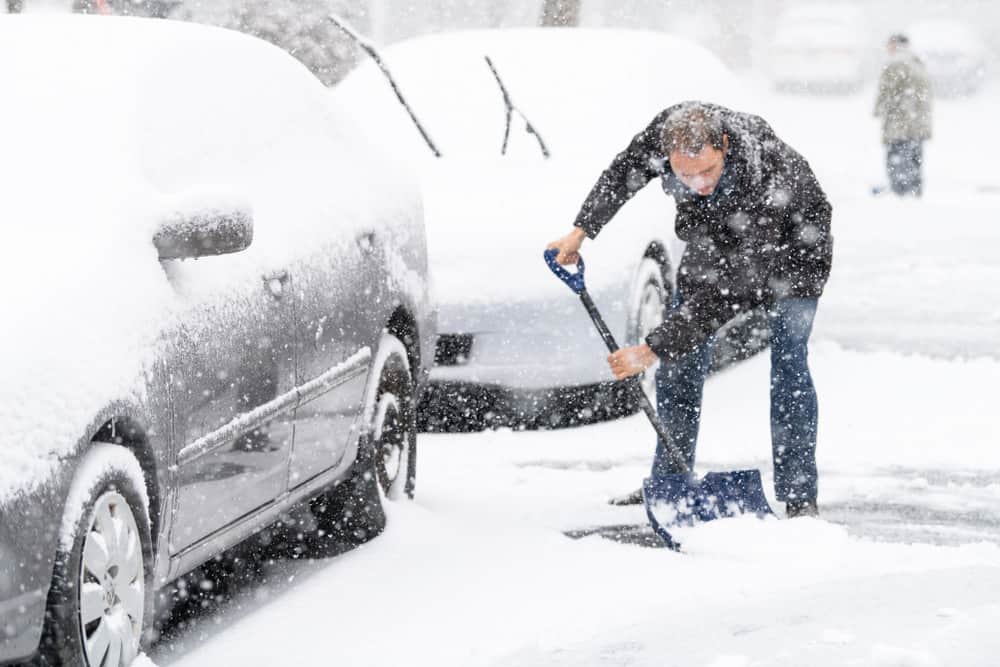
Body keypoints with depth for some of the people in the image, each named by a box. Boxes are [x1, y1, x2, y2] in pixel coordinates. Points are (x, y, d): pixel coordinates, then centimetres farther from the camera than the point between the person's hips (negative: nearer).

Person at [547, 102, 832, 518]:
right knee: (680, 361, 1)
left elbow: (727, 292, -42)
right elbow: (625, 171, -5)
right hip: (712, 238, 5)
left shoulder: (766, 184, -45)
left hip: (790, 246, -5)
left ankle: (799, 496, -12)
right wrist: (581, 231, -6)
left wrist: (652, 350, -40)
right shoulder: (668, 128, -31)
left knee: (788, 362, -17)